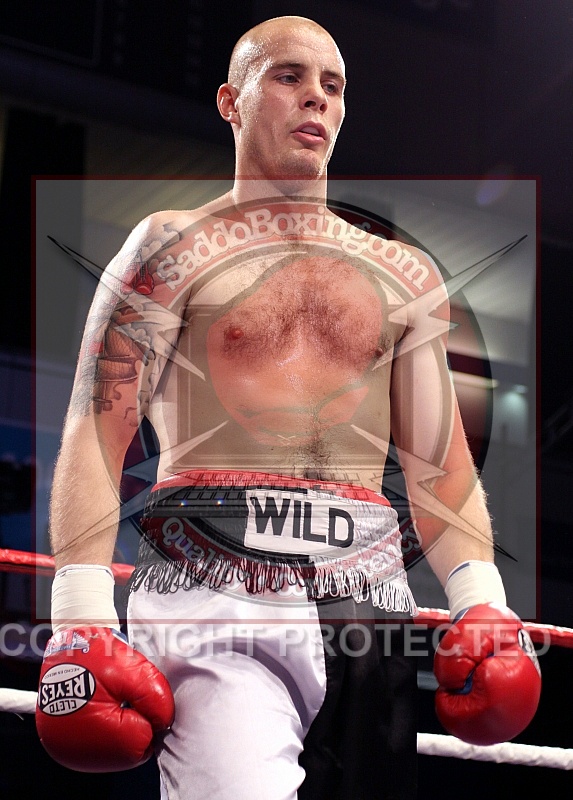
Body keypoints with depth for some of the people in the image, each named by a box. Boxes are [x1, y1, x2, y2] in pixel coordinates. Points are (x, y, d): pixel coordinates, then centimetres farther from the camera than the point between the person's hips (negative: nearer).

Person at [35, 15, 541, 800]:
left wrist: (480, 596, 1)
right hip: (214, 597, -4)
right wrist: (81, 616, -14)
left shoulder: (404, 275, 20)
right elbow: (97, 433, -1)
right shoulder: (174, 249, 7)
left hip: (368, 594, 5)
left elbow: (438, 458, 18)